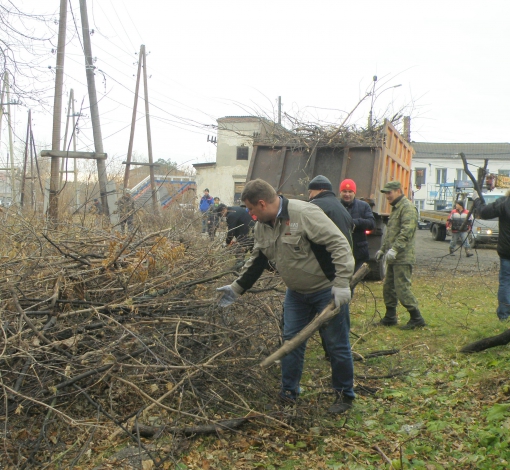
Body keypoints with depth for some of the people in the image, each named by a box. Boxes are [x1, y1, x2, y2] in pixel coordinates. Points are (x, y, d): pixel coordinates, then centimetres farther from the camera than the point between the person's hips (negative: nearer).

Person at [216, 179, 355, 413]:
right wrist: (237, 287, 12)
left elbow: (339, 245, -27)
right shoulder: (262, 226, 0)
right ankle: (289, 392, 27)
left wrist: (342, 283, -31)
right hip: (297, 292, 7)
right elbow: (257, 260, 13)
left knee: (337, 345, 4)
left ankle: (345, 395, 23)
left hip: (327, 290, -7)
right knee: (291, 340, 12)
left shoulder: (305, 214, -26)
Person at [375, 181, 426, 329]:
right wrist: (383, 249, 23)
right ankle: (390, 317, 22)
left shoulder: (407, 207, -12)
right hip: (393, 258, 10)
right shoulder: (395, 208, 21)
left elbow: (407, 231, -23)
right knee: (388, 288, 13)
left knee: (402, 289, -10)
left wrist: (395, 249, -29)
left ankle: (416, 318, -1)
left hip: (403, 257, -10)